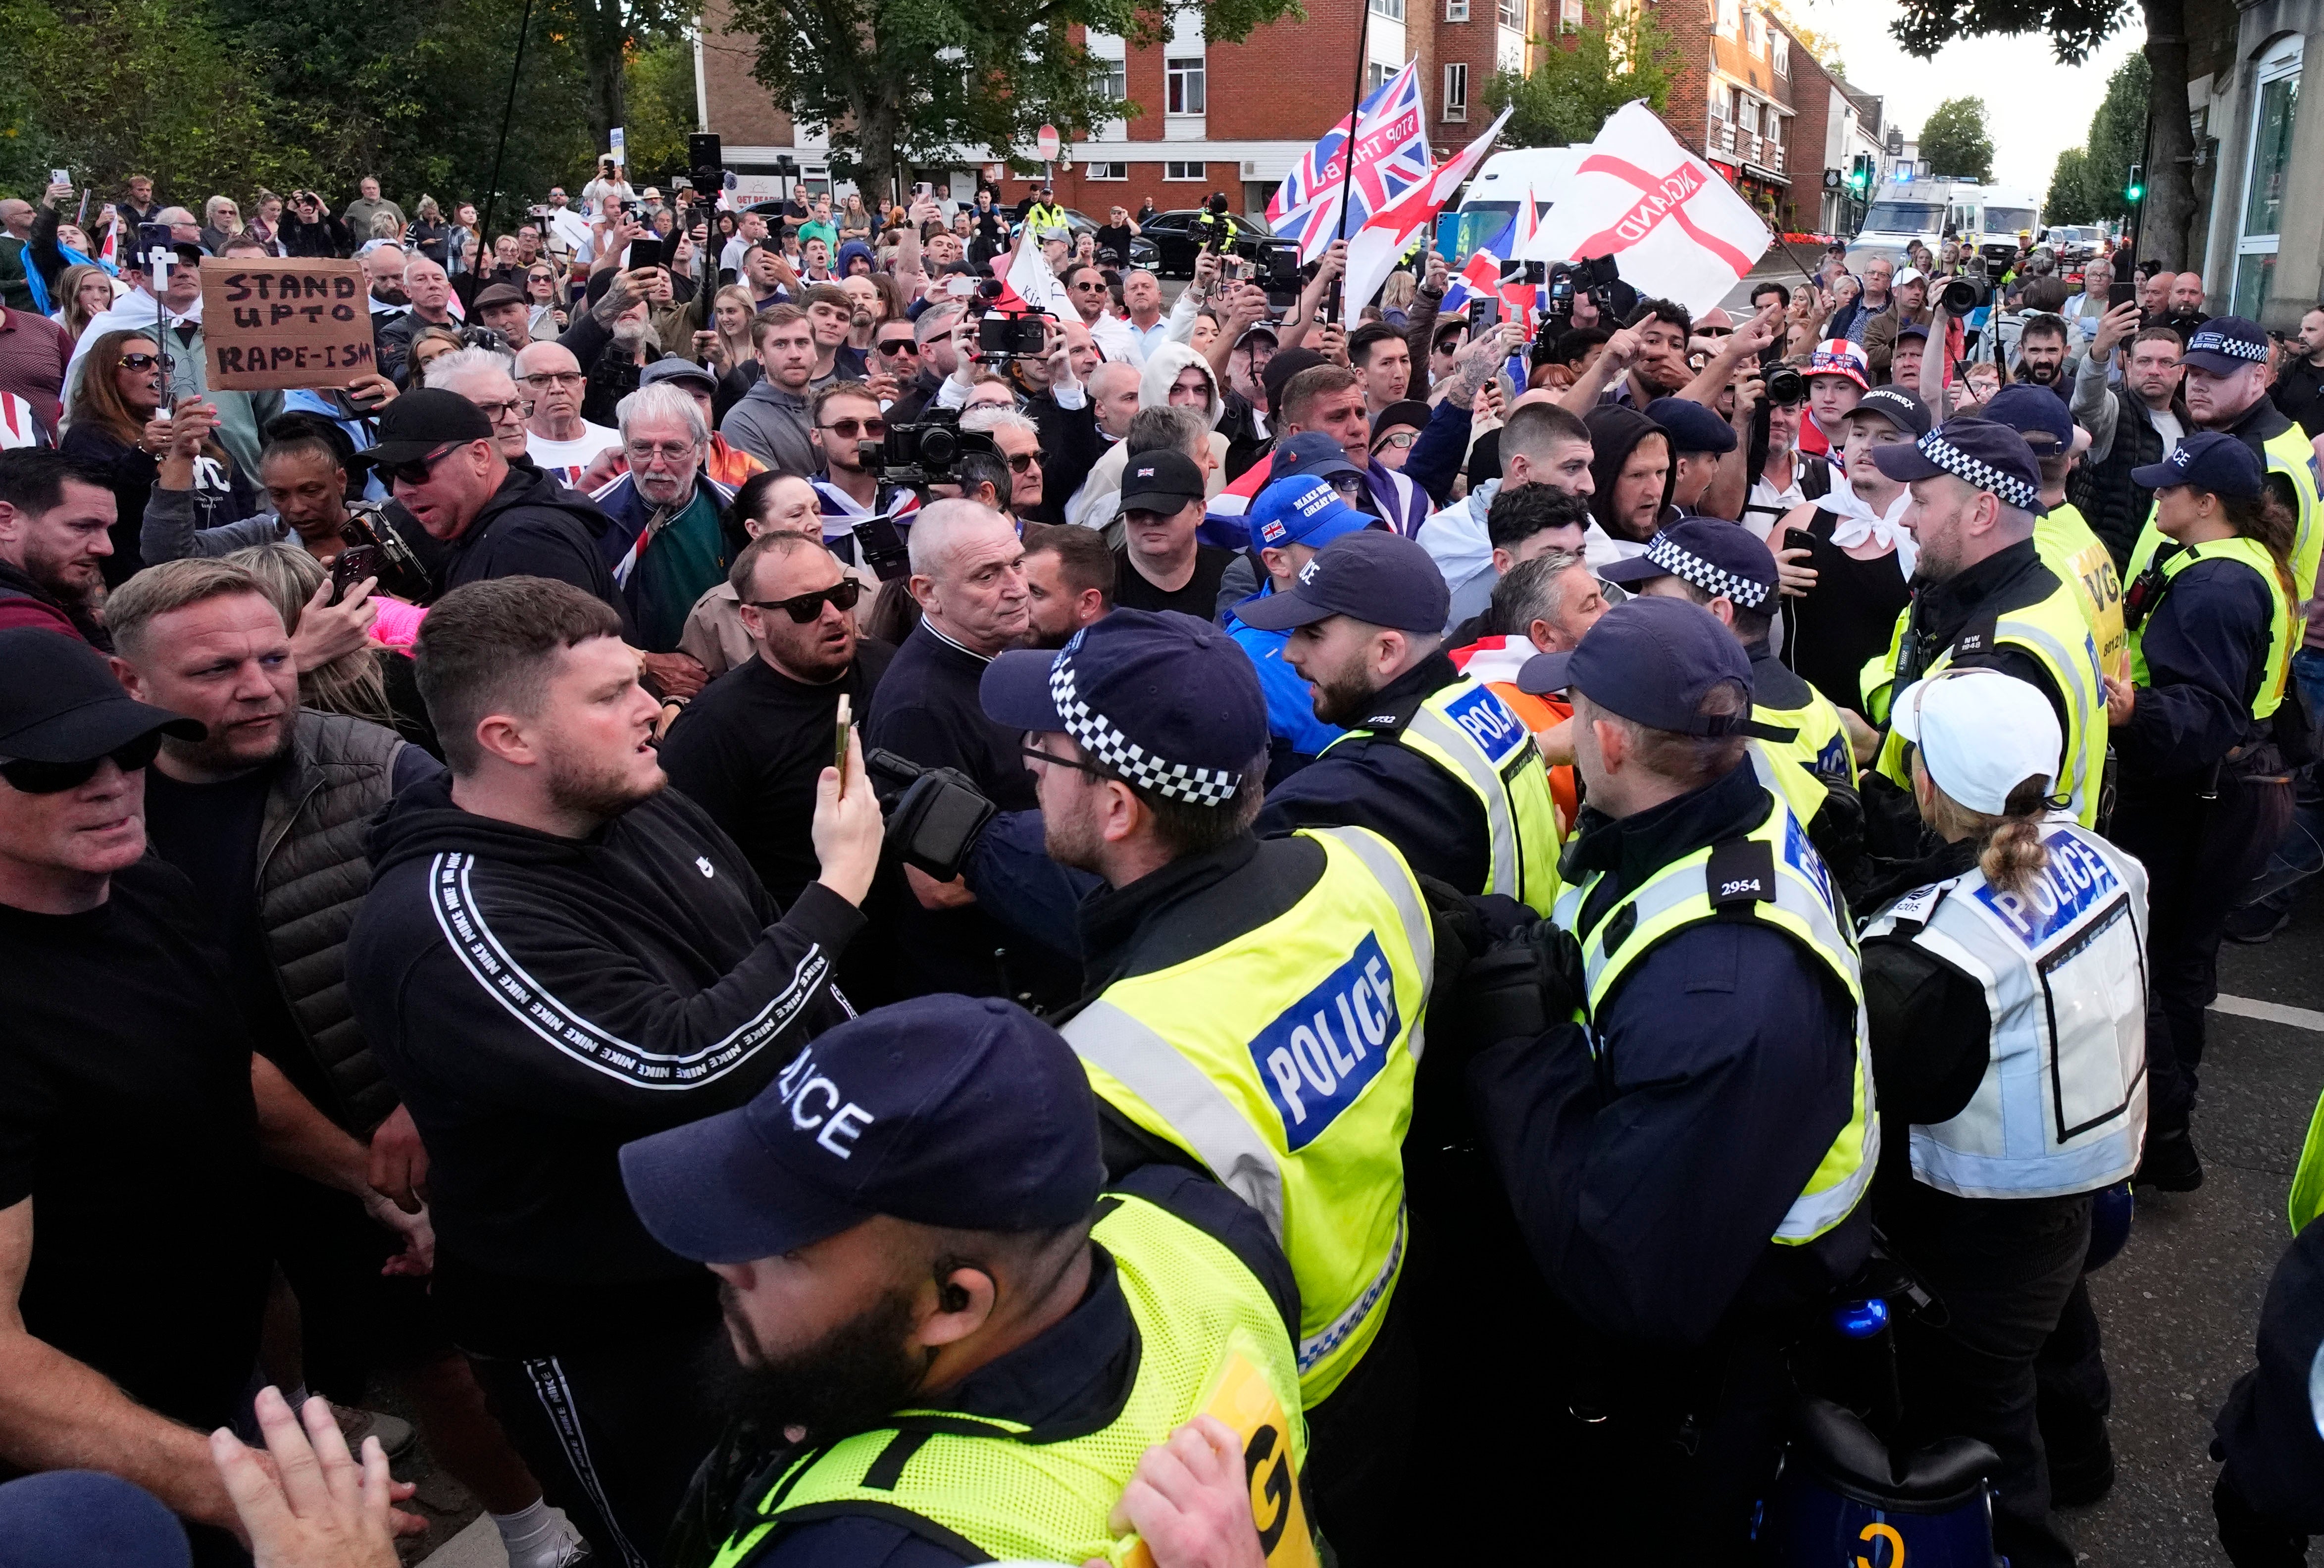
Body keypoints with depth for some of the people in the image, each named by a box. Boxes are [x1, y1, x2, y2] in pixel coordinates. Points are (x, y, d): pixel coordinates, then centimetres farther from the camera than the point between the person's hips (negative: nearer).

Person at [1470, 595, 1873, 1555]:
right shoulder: (1735, 821, -11)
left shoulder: (1720, 995, -40)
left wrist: (1509, 1040, -31)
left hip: (1702, 1362, -8)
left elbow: (1631, 1279, -36)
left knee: (1597, 1523, 21)